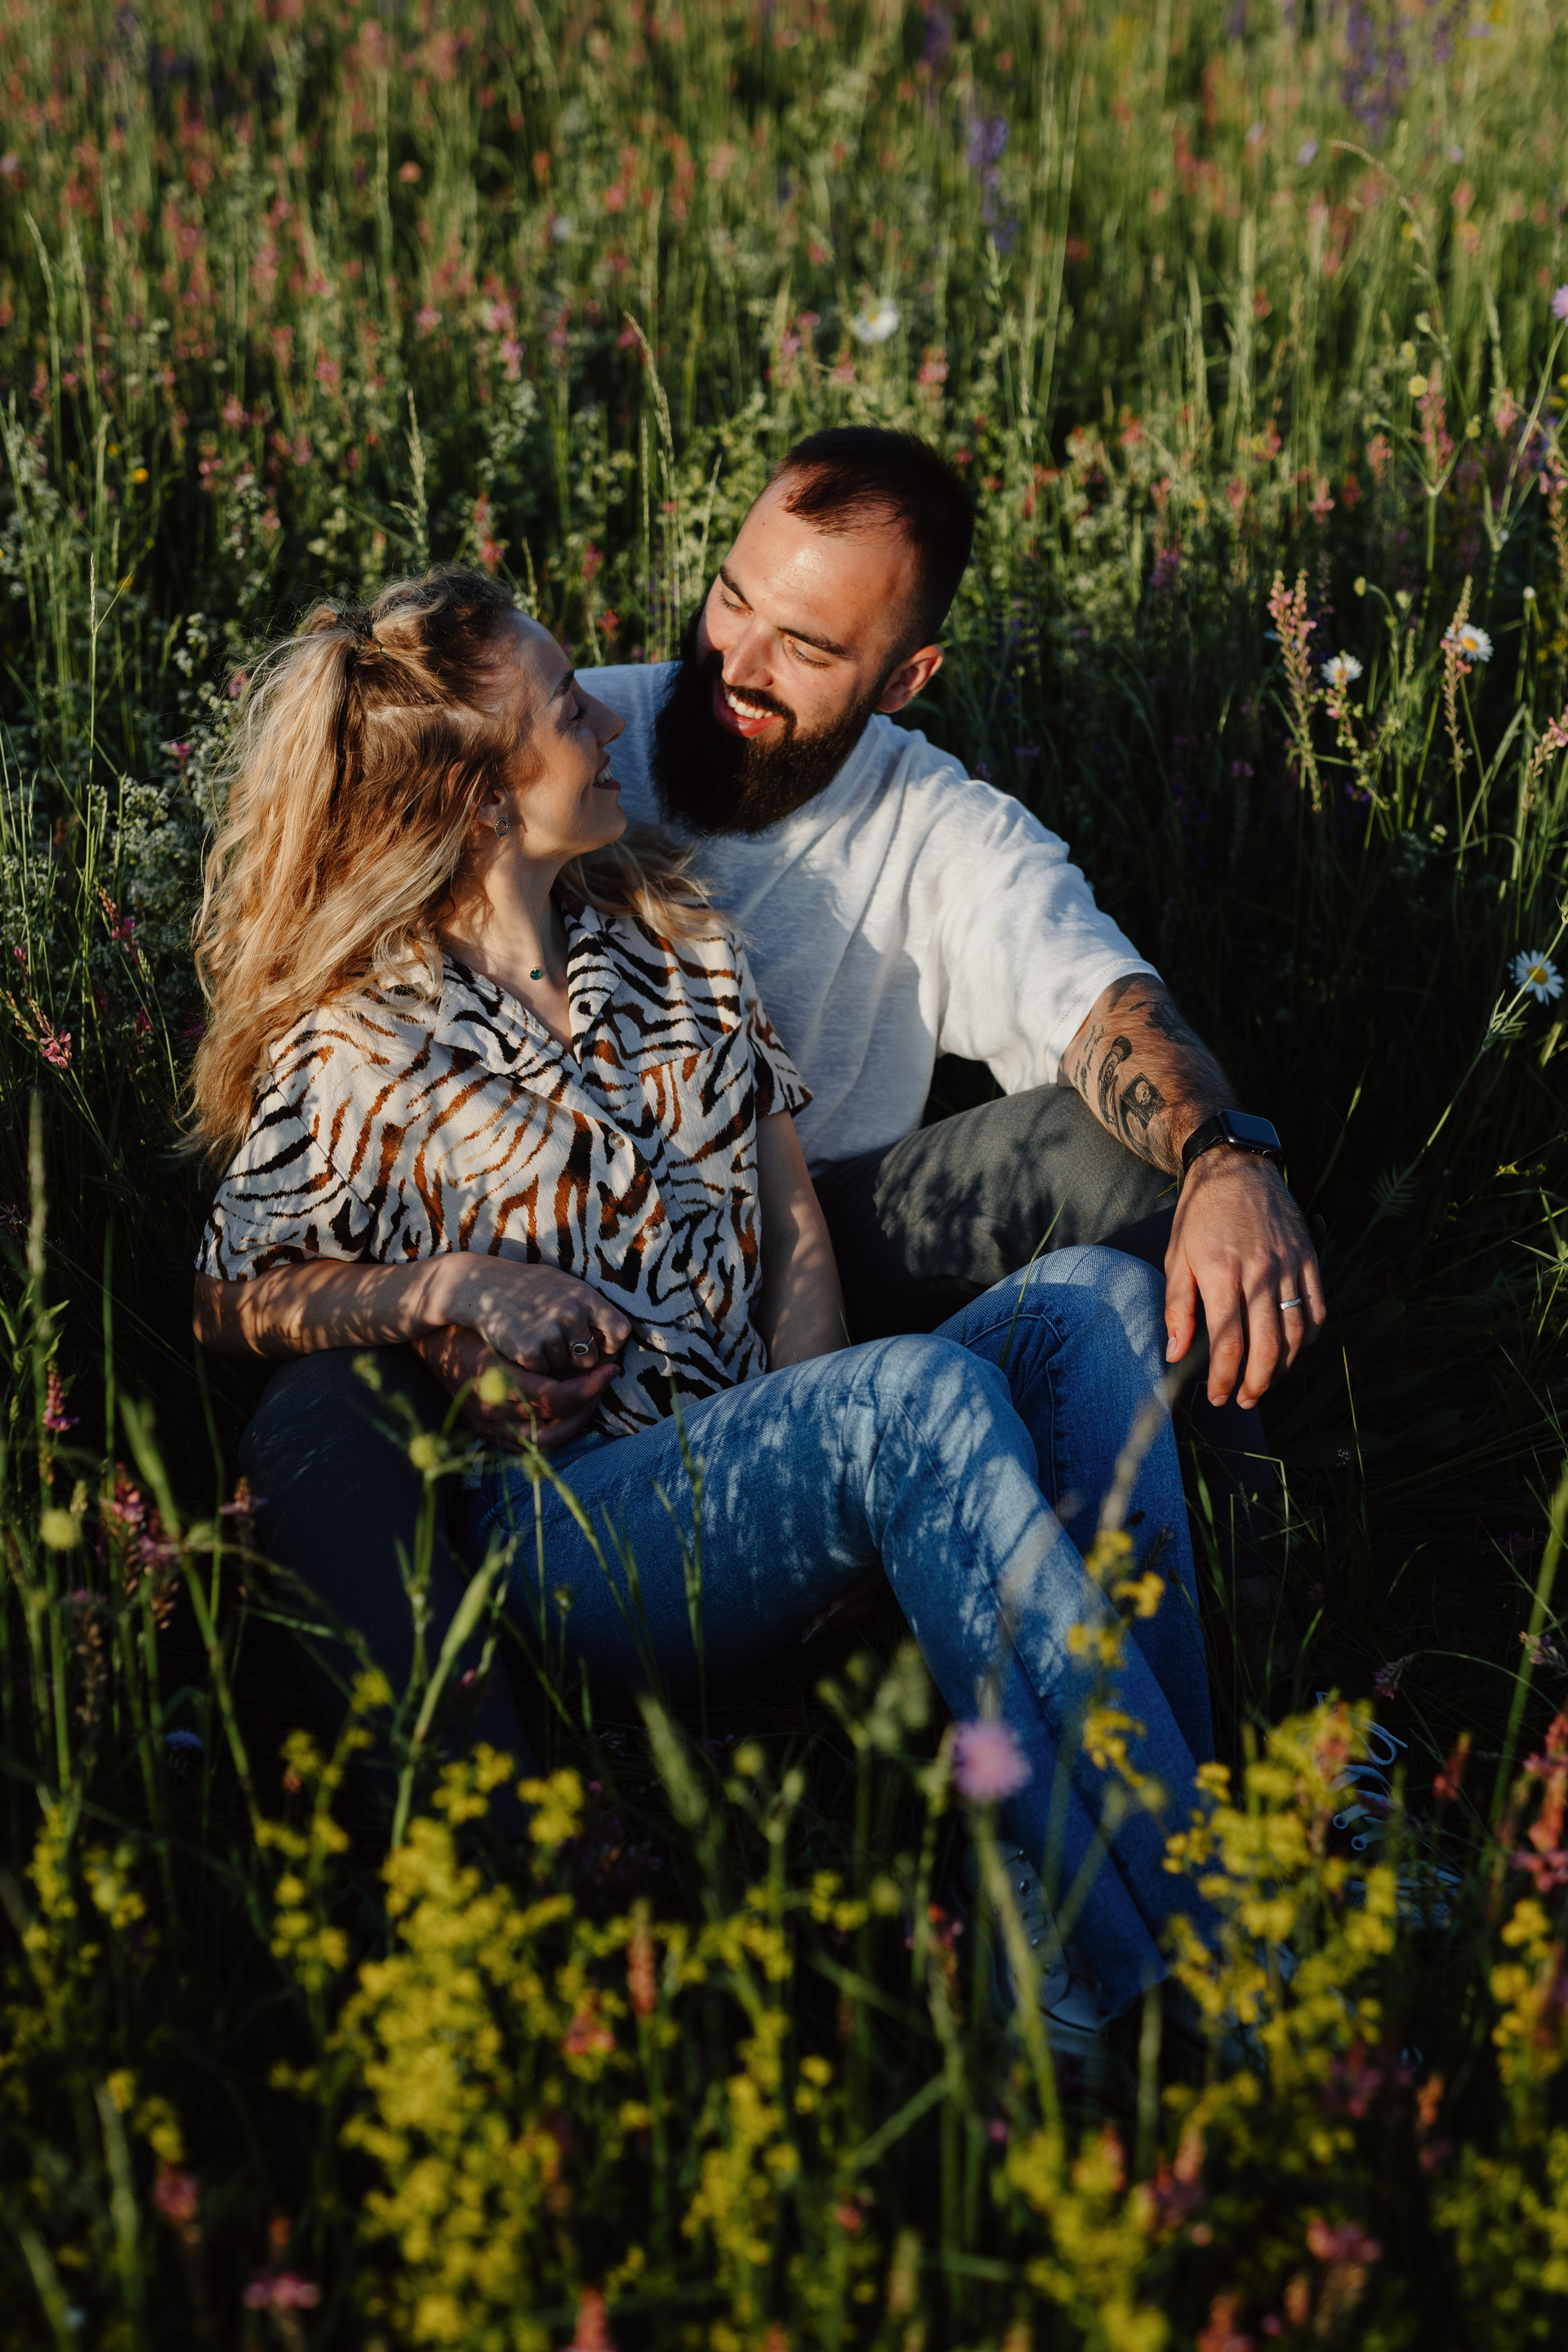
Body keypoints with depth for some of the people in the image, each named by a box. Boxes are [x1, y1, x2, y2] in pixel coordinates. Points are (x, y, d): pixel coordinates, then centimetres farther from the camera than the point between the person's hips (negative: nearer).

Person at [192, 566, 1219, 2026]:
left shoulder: (670, 933, 17)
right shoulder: (358, 1053, 0)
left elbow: (793, 1216, 15)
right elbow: (229, 1300, 8)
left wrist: (813, 1425, -4)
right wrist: (450, 1284, -9)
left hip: (769, 1443, 6)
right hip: (572, 1520, -6)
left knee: (1091, 1300, -22)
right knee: (923, 1395, -35)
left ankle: (1181, 1837, -30)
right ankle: (1174, 1981, -37)